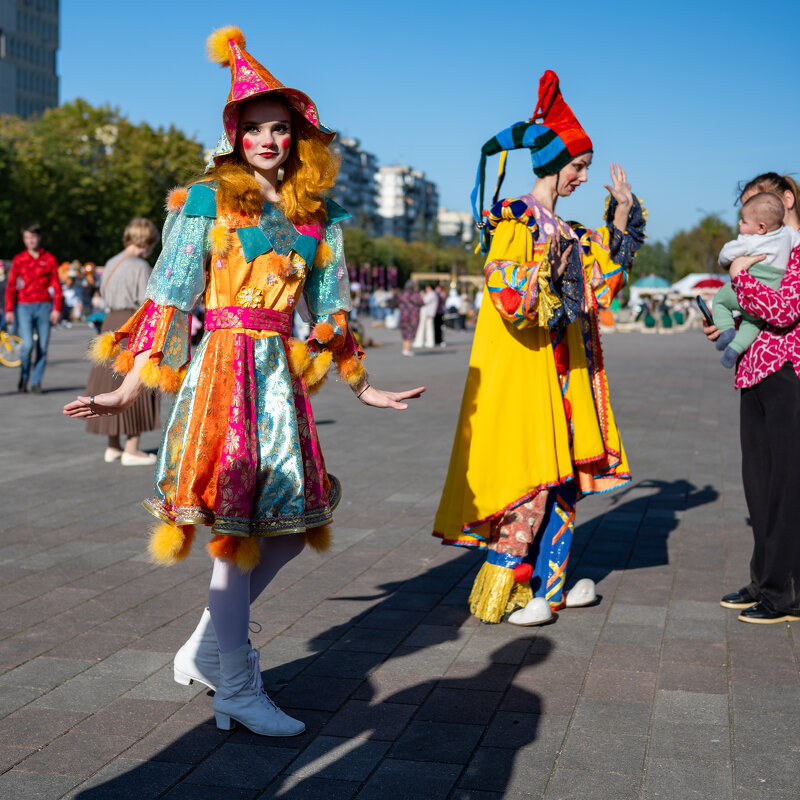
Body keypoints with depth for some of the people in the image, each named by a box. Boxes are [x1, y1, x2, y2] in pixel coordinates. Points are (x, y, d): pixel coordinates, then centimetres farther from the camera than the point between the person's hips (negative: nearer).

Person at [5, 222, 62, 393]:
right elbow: (11, 286, 7)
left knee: (42, 346, -1)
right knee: (27, 344, -13)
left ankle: (36, 382, 10)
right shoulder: (19, 259, 7)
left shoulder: (49, 259, 7)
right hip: (24, 306, -1)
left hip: (44, 306, 1)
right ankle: (23, 377, 10)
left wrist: (57, 309, -2)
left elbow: (56, 286, 6)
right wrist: (9, 310, 1)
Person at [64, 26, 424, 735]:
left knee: (293, 519, 5)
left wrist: (362, 388, 21)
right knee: (235, 523, -5)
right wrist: (128, 390, -9)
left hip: (281, 374, 6)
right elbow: (169, 297, -4)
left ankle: (208, 646, 22)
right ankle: (239, 689, 5)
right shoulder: (207, 201, -2)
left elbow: (330, 310, 18)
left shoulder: (318, 216, 11)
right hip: (223, 366, -5)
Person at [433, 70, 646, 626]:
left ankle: (547, 586, 18)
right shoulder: (512, 221, -10)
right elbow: (508, 297, -18)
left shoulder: (563, 229, 16)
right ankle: (497, 595, 0)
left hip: (560, 367, 9)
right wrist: (548, 261, -26)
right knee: (529, 478, -9)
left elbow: (601, 284, 23)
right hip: (520, 366, -9)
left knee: (565, 473, 9)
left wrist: (622, 213, 18)